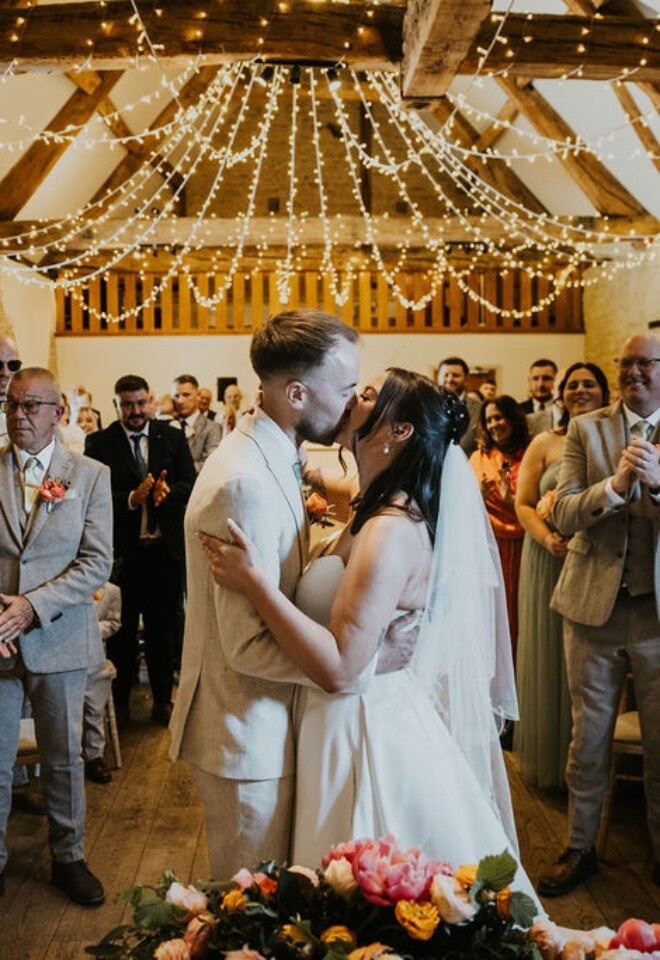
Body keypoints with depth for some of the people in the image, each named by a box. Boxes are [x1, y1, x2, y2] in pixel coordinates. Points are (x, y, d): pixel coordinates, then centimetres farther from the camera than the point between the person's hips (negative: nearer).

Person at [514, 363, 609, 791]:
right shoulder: (544, 443, 5)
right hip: (550, 562, 0)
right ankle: (548, 759, 21)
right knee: (549, 658, 6)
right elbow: (523, 504, 1)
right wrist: (550, 540, -16)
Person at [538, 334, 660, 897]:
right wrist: (615, 485, -23)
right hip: (595, 604, 0)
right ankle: (580, 849, 30)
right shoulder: (586, 429, 1)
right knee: (588, 735, 12)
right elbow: (563, 516, -6)